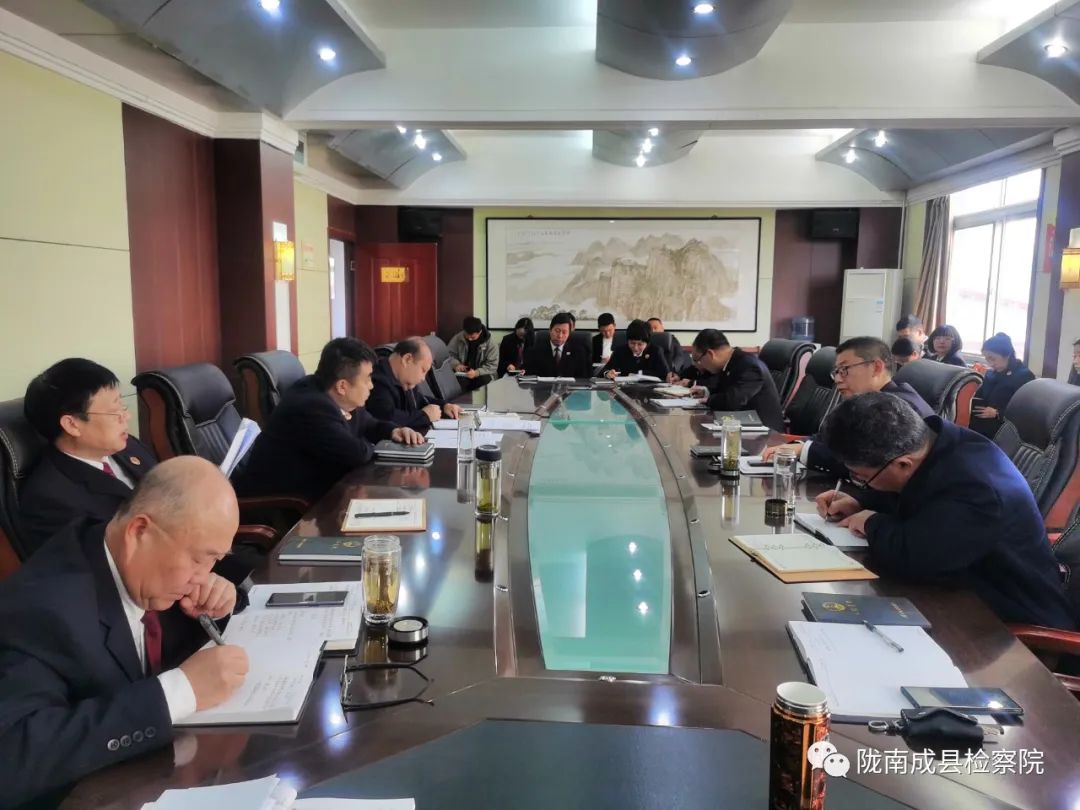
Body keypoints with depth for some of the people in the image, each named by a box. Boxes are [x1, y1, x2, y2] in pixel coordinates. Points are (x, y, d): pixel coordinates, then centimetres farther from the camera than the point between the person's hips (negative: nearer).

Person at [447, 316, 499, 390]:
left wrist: (476, 373, -27)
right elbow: (449, 354, 8)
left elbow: (492, 365, -11)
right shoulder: (458, 338, -3)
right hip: (462, 373, 0)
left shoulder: (490, 342, -9)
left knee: (485, 380, -34)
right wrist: (456, 364, -14)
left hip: (482, 374, 0)